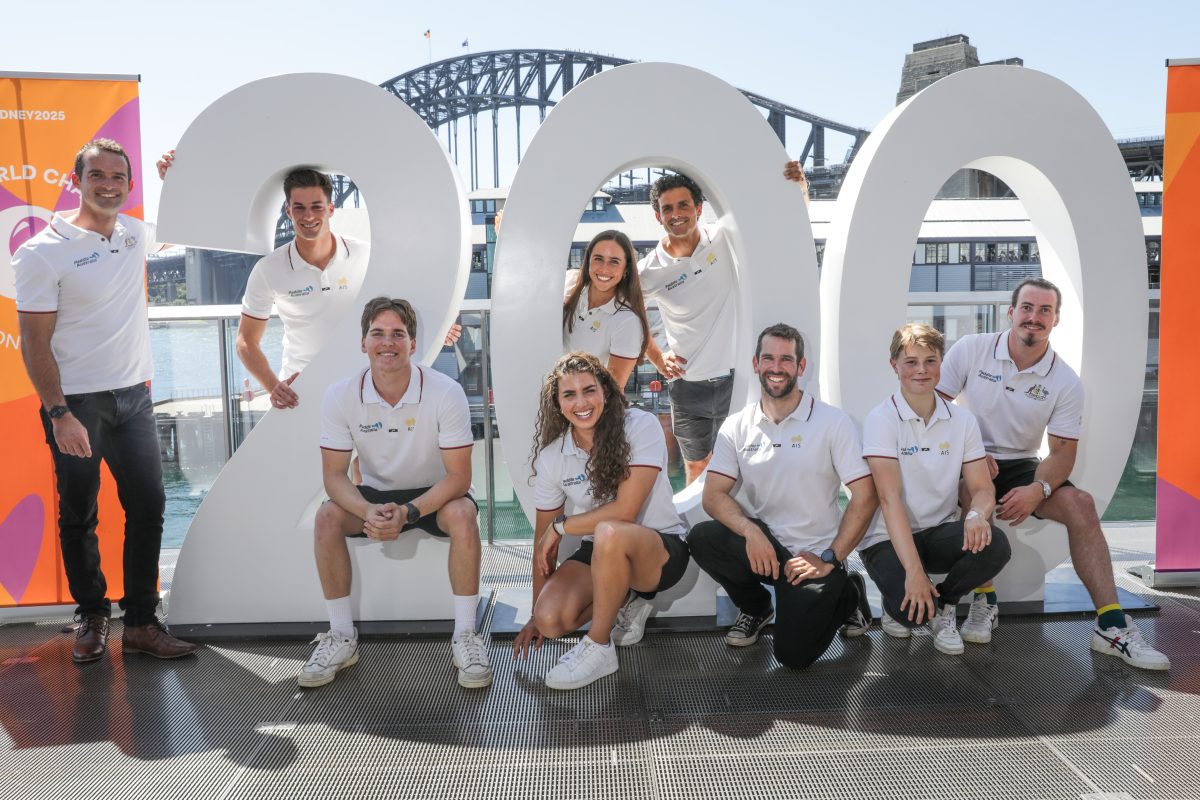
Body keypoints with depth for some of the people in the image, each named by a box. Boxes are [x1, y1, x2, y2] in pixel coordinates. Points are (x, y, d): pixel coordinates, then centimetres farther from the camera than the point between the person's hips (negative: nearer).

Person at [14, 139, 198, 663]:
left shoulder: (133, 234, 7)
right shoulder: (44, 251, -10)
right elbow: (34, 342, -11)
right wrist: (58, 414, -17)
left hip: (132, 396, 5)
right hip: (75, 404, -5)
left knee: (148, 506, 3)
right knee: (78, 517, 8)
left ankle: (141, 622, 13)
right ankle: (92, 616, 25)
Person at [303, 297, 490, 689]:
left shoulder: (446, 392, -22)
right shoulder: (340, 396, -14)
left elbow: (458, 476, -21)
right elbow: (334, 474, -12)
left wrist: (408, 512, -37)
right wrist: (368, 512, -33)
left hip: (434, 494, -2)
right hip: (375, 493, 3)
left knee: (462, 514, -33)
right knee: (327, 517, -24)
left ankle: (465, 635, -19)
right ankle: (342, 636, -10)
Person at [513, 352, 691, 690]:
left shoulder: (641, 427, -18)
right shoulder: (552, 456, -5)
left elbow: (625, 511, -25)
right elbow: (543, 540, 2)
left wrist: (560, 526, -14)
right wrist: (536, 615, 5)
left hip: (661, 550, -4)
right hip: (602, 556, 5)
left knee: (609, 533, -38)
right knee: (550, 619, -22)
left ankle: (599, 647, -16)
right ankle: (623, 606, 10)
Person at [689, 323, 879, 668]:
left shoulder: (834, 423, -7)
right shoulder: (736, 427, 1)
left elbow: (865, 497, -11)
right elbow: (714, 496, -6)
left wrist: (829, 560, -15)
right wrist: (750, 530, -25)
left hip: (815, 555, -3)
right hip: (761, 547, 3)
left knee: (794, 654, -17)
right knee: (701, 538, -26)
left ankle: (847, 595, 16)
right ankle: (755, 607, 6)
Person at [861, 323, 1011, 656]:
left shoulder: (963, 420, 3)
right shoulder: (881, 419, -12)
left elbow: (982, 488, 0)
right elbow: (890, 498, -20)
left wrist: (976, 515, -27)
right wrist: (914, 571, -29)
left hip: (941, 532, 4)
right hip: (890, 538, -4)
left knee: (996, 546, -27)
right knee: (911, 610, -29)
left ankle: (943, 604, 3)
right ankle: (895, 596, 11)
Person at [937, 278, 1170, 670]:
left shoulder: (1066, 382, -3)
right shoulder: (971, 349, -7)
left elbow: (1063, 451, -4)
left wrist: (1038, 490, -25)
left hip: (1020, 465, 3)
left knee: (1080, 504, -21)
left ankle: (1111, 625, -17)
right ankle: (983, 598, -18)